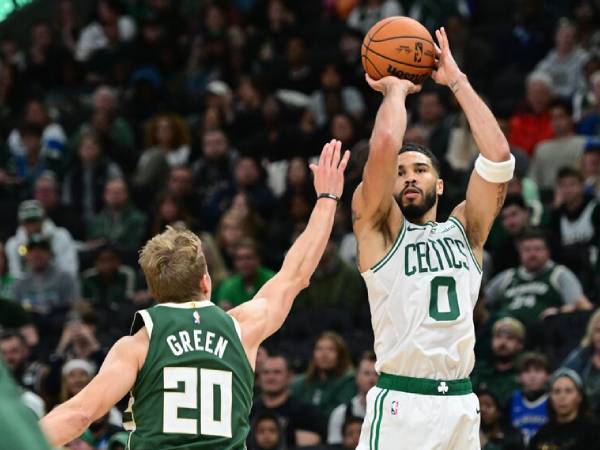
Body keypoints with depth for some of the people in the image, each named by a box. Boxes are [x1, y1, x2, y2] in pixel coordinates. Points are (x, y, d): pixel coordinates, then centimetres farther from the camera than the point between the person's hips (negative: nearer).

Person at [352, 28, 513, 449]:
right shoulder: (379, 227, 5)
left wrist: (457, 81, 5)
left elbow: (498, 156, 1)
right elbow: (385, 146, -11)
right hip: (400, 404, -4)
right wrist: (395, 88, 6)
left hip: (461, 405, 4)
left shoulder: (464, 229, 14)